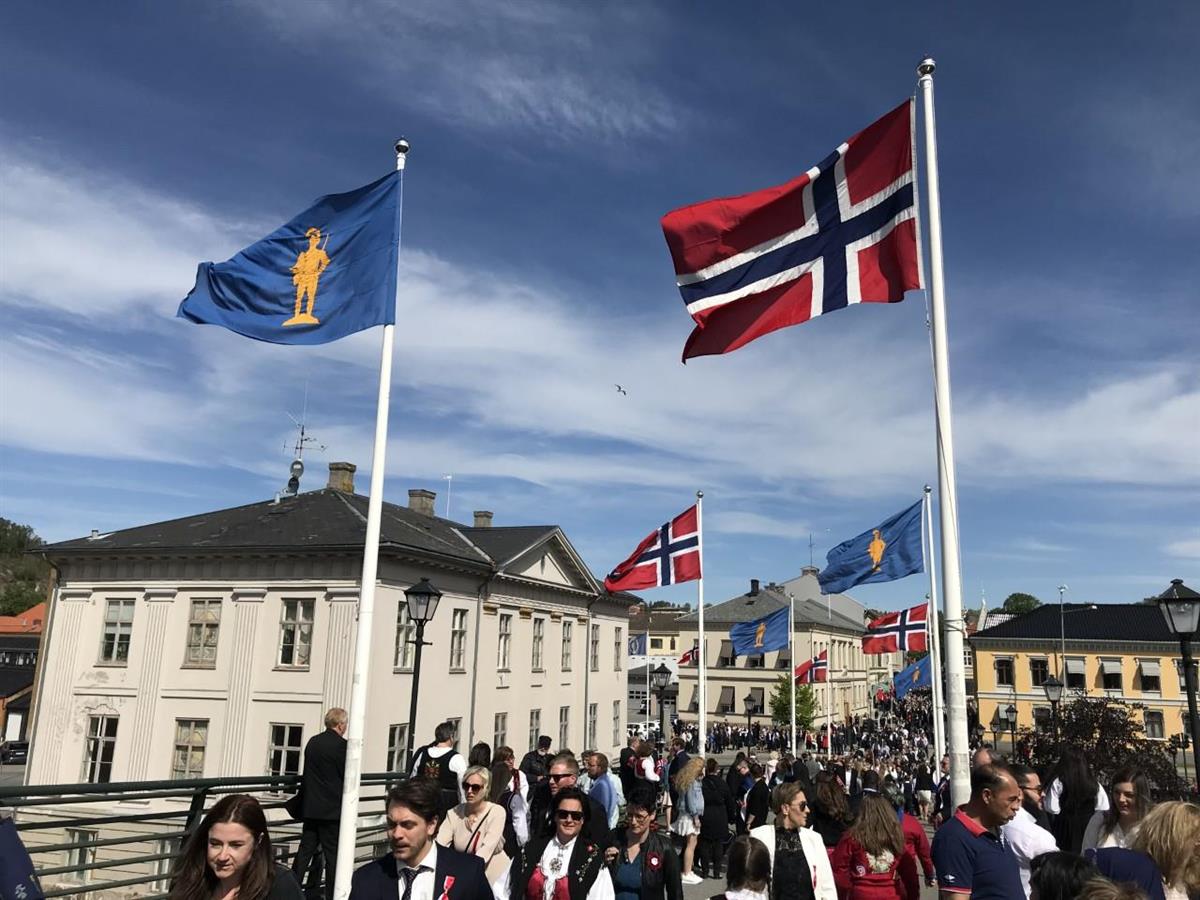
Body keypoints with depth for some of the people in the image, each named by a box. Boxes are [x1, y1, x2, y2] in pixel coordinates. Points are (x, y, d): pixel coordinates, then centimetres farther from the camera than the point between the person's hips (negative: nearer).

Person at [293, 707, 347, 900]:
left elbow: (308, 772, 13)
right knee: (332, 855, 3)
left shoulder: (312, 742, 6)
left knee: (305, 850, 13)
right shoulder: (341, 745, -15)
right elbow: (348, 776, -12)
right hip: (332, 810, -6)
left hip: (310, 808, 6)